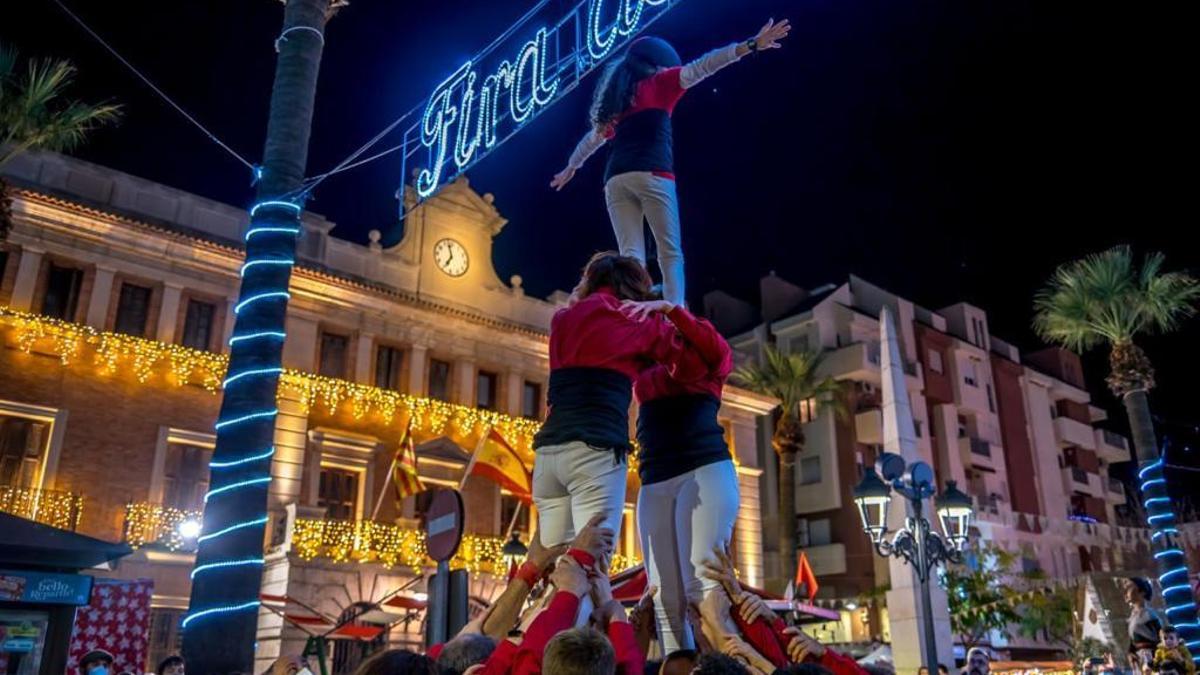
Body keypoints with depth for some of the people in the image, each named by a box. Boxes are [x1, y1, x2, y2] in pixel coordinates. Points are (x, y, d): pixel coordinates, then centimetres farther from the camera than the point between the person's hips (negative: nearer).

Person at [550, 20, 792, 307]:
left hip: (616, 181, 5)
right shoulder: (658, 84, 13)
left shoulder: (615, 105, 28)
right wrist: (751, 45, 0)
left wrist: (570, 169, 56)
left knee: (630, 255, 0)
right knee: (670, 253, -5)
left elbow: (592, 138, 40)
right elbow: (700, 68, 4)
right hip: (651, 175, -5)